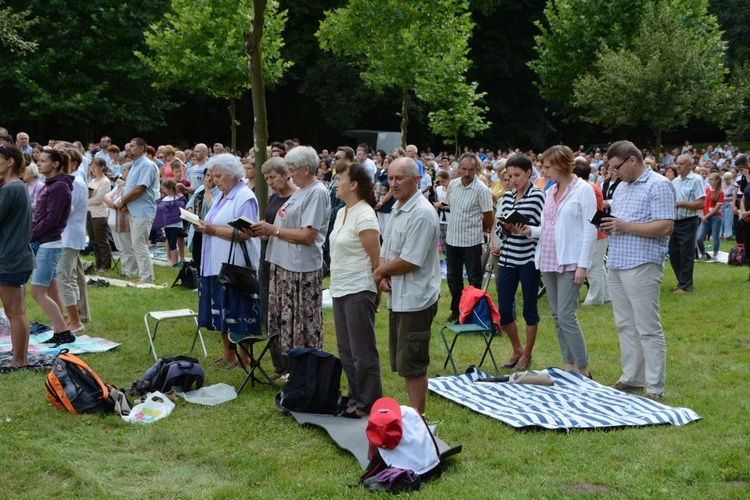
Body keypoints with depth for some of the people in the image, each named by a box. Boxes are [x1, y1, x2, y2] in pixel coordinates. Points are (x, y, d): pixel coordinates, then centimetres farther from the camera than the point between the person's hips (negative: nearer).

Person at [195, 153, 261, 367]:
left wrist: (213, 230, -20)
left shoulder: (245, 198, -12)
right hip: (216, 265, 9)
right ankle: (228, 354, 24)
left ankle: (244, 358, 7)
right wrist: (204, 227, 2)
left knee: (238, 316, -2)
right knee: (222, 314, 13)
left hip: (236, 267, -9)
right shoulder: (221, 196, 17)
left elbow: (244, 233, -21)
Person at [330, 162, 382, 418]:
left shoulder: (364, 216, -15)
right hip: (339, 290, 10)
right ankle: (355, 399, 26)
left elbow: (376, 259, -14)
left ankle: (367, 405, 8)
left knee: (362, 352, -1)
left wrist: (376, 293, -9)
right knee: (346, 350, 16)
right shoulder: (342, 212, 12)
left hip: (358, 291, -10)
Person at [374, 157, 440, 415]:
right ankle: (413, 412, 27)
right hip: (397, 297, 10)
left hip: (415, 300, -10)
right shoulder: (397, 209, 13)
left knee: (412, 365, -3)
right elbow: (385, 249, 16)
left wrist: (381, 271, -7)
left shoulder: (422, 214, -18)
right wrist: (383, 275, -4)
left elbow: (409, 261, -22)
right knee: (403, 363, 16)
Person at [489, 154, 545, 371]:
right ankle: (517, 350, 26)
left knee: (529, 308, 5)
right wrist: (505, 228, -10)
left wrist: (522, 228, -24)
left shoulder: (537, 195, -6)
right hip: (508, 258, 5)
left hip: (529, 258, -5)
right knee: (504, 310, 5)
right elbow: (499, 230, 11)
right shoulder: (507, 196, 10)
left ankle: (527, 355, 20)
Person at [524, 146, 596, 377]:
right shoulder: (551, 191, 14)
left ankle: (583, 369, -2)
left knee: (566, 316, -11)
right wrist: (530, 230, -2)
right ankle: (569, 365, 17)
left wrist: (583, 264, -15)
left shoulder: (583, 189, -7)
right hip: (548, 260, 8)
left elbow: (590, 229, -10)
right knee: (557, 317, 9)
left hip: (570, 262, -7)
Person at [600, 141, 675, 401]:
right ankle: (631, 379, 21)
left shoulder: (659, 185, -8)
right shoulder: (621, 187, 18)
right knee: (625, 326, 12)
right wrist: (607, 226, 2)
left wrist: (625, 227, -18)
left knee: (648, 329, -5)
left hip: (642, 266, -8)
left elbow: (665, 226, -17)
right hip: (617, 264, 8)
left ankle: (655, 388, 0)